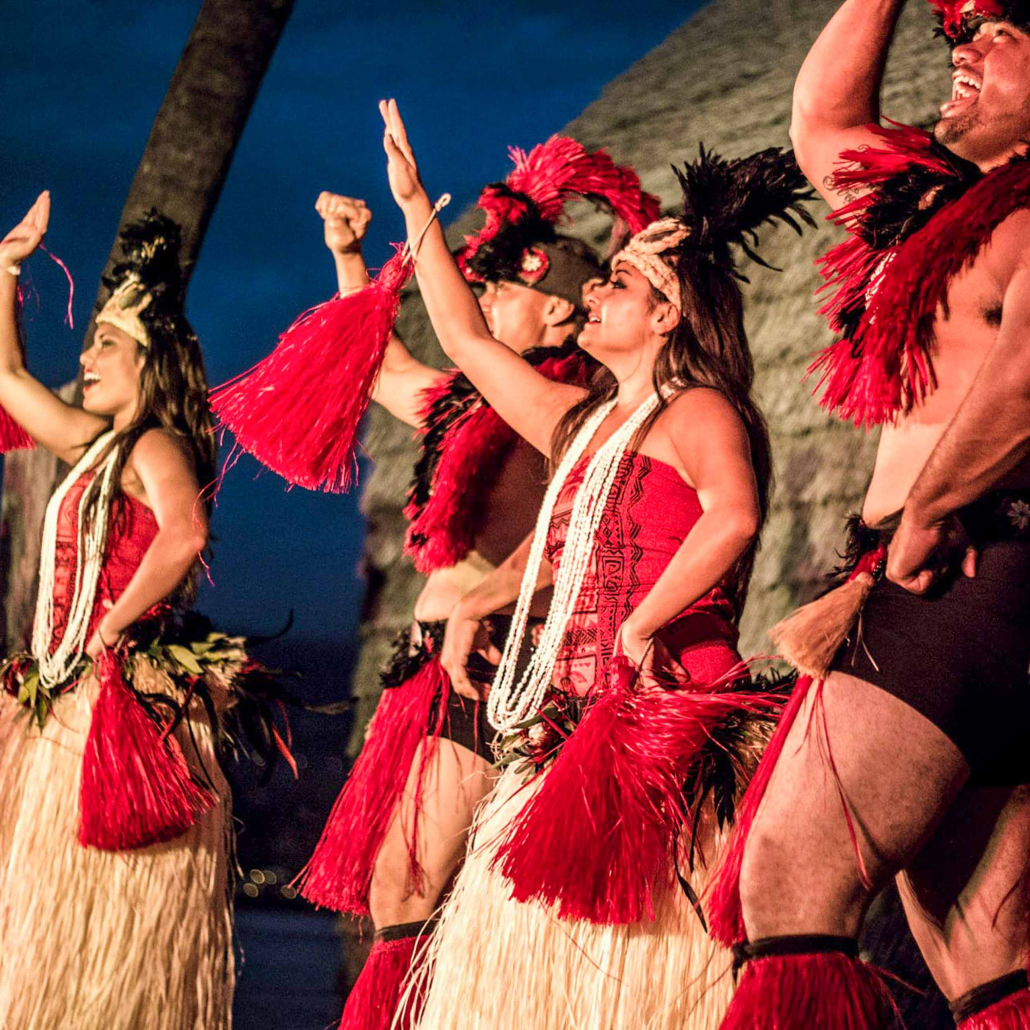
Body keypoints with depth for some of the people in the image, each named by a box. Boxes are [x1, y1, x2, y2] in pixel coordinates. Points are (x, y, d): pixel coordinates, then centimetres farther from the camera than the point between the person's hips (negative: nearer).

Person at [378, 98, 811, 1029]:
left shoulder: (695, 410, -4)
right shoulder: (583, 425, 21)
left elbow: (734, 514, -24)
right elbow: (466, 340, 30)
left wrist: (642, 624, -21)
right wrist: (414, 207, 33)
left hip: (662, 720, -8)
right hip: (574, 724, 8)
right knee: (520, 952, 2)